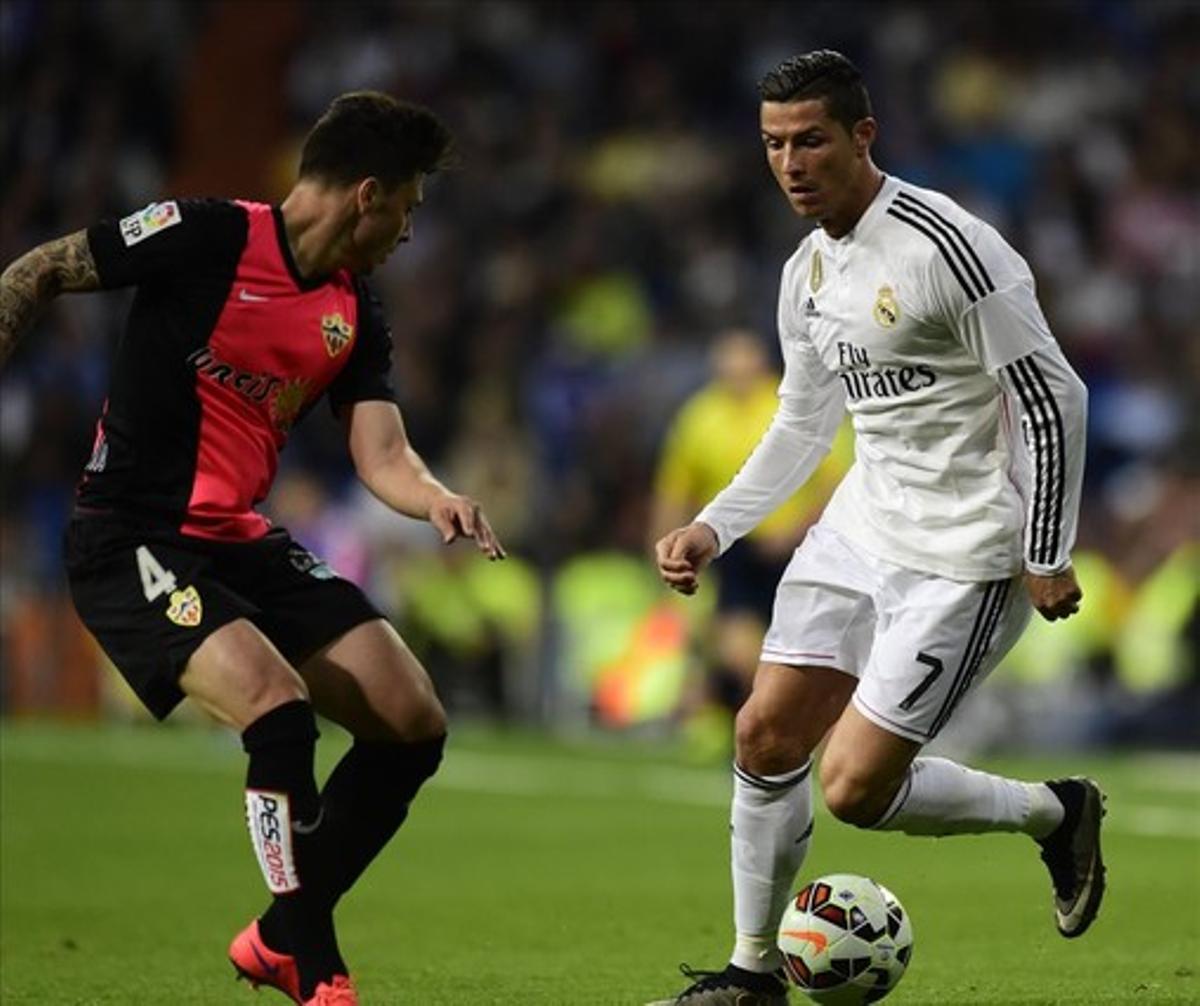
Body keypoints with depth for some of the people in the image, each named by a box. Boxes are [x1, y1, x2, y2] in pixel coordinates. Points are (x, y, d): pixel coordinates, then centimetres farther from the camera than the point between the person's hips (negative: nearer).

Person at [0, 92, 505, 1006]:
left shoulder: (358, 317, 8)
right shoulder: (207, 237, -12)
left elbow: (382, 457, 1)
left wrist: (437, 501, -21)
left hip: (241, 542, 8)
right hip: (134, 543, -8)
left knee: (413, 725, -1)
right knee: (279, 708, -28)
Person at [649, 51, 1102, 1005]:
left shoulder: (945, 247, -20)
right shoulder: (808, 272, 8)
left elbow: (1054, 399, -18)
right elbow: (801, 425, 21)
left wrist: (1044, 559, -16)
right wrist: (712, 529, 10)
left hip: (963, 554, -8)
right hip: (863, 526, 8)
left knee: (853, 787, -10)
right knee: (766, 737, 3)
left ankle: (1057, 812, 13)